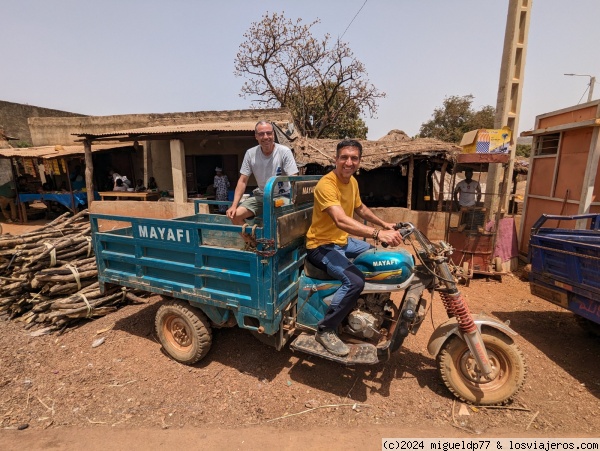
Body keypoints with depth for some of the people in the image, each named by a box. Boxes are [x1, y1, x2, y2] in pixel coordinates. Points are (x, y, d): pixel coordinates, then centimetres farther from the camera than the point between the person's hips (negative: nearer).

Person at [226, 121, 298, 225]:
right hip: (261, 196, 4)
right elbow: (242, 181, 1)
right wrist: (234, 205, -9)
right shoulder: (250, 153, -2)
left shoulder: (284, 152, -12)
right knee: (234, 215, -11)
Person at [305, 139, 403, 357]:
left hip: (343, 241, 10)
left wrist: (383, 224, 19)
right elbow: (341, 221, -40)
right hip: (322, 246, -9)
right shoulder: (326, 184, -25)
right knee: (355, 281, -29)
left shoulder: (352, 181, 5)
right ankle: (325, 330, -10)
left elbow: (360, 208, 23)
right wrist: (378, 233, -48)